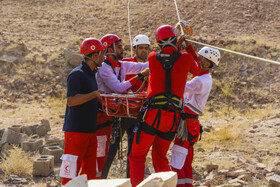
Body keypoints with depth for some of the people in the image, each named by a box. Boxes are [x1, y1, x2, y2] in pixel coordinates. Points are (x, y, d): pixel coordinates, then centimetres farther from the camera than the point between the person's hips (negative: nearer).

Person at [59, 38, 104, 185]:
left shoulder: (91, 73, 17)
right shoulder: (77, 74, -12)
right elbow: (71, 101, -22)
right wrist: (95, 94, -19)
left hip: (90, 130, 9)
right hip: (76, 129, -9)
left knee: (89, 171, 10)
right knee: (72, 170, -8)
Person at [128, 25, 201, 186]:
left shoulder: (152, 57, 4)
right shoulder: (185, 58, 4)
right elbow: (197, 71, 26)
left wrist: (176, 47, 35)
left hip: (152, 114, -2)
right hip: (174, 117, 2)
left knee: (137, 157, 7)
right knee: (160, 158, 19)